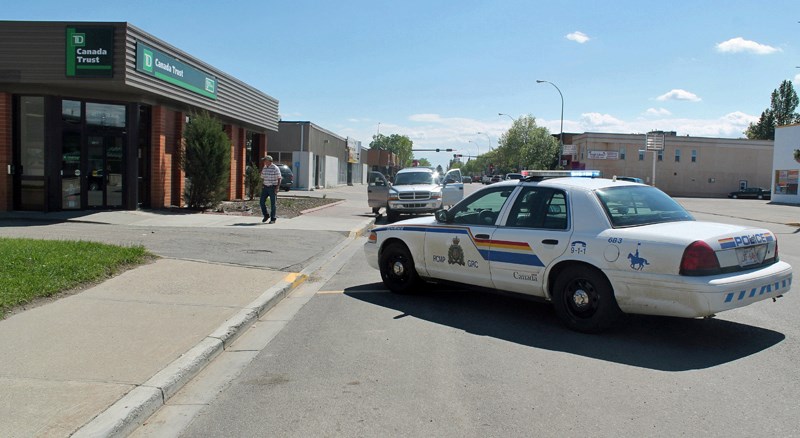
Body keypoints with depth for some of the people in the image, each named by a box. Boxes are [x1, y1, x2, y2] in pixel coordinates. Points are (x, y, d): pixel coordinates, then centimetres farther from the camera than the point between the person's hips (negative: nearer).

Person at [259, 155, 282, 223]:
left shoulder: (275, 168, -10)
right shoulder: (264, 168, 9)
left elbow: (279, 179, -10)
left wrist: (277, 188, -17)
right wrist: (262, 186, 9)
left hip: (272, 188, -6)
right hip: (265, 187, 6)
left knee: (272, 203, -2)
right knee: (261, 202, 0)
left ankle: (273, 219, 6)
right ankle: (266, 215, 17)